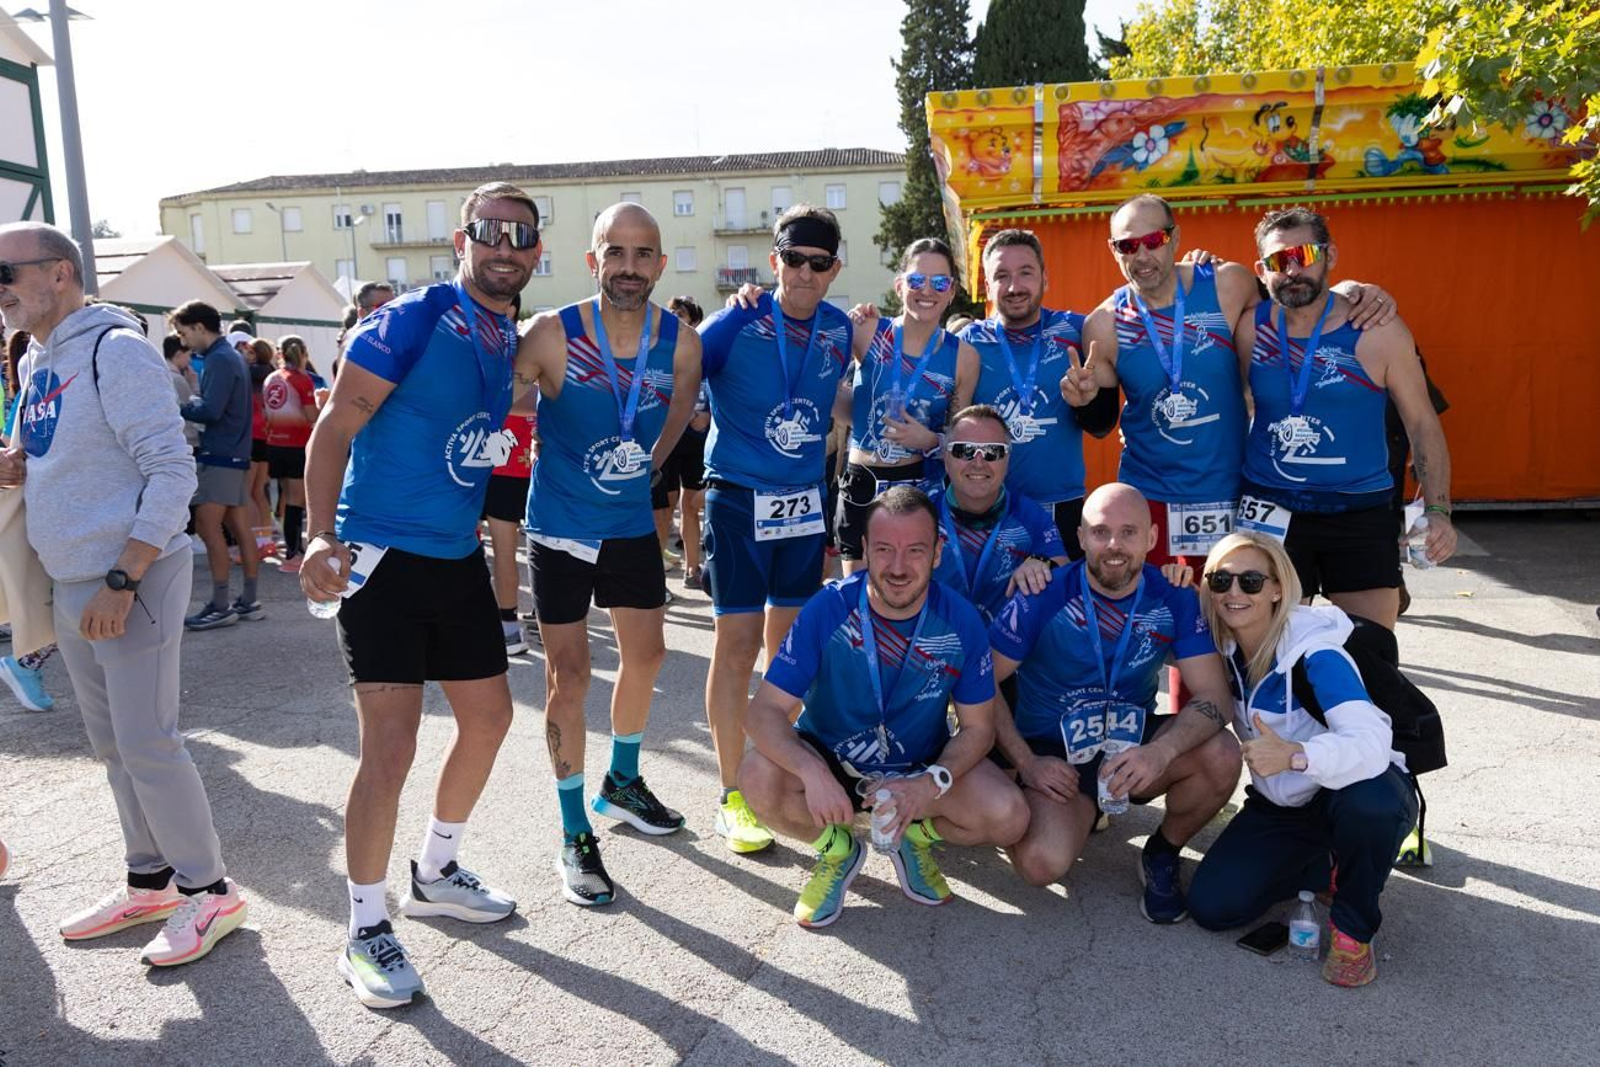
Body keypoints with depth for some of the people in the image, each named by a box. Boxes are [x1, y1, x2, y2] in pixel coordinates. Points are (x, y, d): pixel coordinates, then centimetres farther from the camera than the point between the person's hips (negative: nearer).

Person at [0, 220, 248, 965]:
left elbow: (172, 471, -19)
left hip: (131, 579, -8)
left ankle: (210, 892, 10)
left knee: (147, 744, -4)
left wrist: (121, 582, -21)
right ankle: (150, 883, 28)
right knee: (112, 744, 14)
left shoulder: (113, 349, -13)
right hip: (71, 583, 8)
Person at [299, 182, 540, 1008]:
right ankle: (366, 932, 10)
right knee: (390, 745, -9)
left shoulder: (512, 341, 9)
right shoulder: (413, 319, -12)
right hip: (383, 557, -8)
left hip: (459, 559, 8)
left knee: (489, 718, 15)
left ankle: (435, 874, 35)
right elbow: (334, 428, -15)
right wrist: (321, 537, -24)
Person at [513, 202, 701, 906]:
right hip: (561, 530, -4)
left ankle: (622, 783, 42)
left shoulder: (681, 343, -9)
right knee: (569, 677, -1)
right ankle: (575, 838, 14)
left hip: (634, 525, 5)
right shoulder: (550, 335, -20)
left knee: (646, 655, 16)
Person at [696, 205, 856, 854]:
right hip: (740, 501, -5)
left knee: (789, 645, 13)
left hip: (805, 502, 5)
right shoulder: (735, 325, -11)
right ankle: (733, 796, 8)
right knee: (738, 646, -3)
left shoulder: (841, 331, 3)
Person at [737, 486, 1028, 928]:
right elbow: (764, 711, -22)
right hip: (830, 759, -1)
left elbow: (977, 727, -7)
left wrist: (930, 785, -26)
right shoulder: (829, 608, -21)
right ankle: (837, 846, 0)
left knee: (1008, 816, -24)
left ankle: (915, 835, 7)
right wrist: (813, 773, -41)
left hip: (923, 766, 1)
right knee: (759, 778, -31)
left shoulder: (961, 621, -16)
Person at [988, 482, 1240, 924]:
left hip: (1134, 743, 2)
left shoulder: (1175, 601, -7)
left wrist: (1159, 752, -33)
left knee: (1221, 756, -27)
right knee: (1042, 863, -28)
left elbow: (1214, 697, -14)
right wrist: (1026, 764, -16)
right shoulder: (1043, 598, -14)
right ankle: (1083, 811, 11)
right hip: (1054, 757, -2)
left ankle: (1162, 854, 3)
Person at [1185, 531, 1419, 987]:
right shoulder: (1224, 650, -7)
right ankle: (1326, 870, 14)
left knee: (1370, 804, -41)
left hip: (1352, 787, -5)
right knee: (1211, 905, -14)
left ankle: (1354, 930, -11)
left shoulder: (1315, 654, -26)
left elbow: (1372, 743, -38)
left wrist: (1294, 755, -56)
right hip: (1280, 805, 5)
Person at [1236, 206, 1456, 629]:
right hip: (1271, 513, 1)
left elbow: (1422, 423, -2)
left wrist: (1438, 511, -8)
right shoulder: (1251, 329, -1)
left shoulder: (1378, 332, -6)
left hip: (1361, 514, -1)